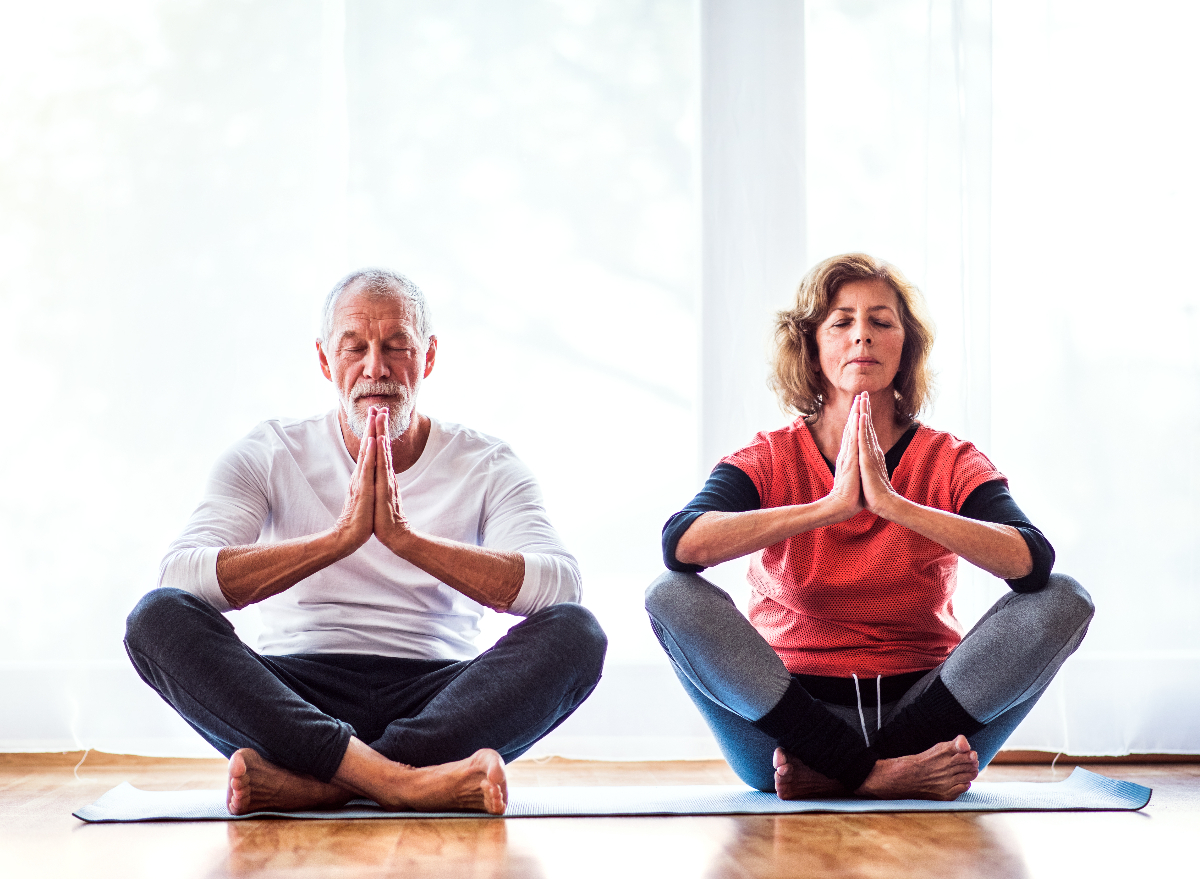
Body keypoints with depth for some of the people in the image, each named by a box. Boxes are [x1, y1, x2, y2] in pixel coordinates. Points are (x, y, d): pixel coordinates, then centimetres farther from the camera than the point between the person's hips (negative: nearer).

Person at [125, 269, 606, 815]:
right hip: (294, 694, 0)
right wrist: (340, 537, -25)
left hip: (439, 698, 0)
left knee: (576, 633, -26)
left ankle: (307, 782, -33)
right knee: (158, 617, -25)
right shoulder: (269, 457, 5)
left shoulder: (486, 467, 6)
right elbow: (179, 575, -13)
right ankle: (404, 782, -39)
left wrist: (406, 537, -25)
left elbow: (560, 584, -14)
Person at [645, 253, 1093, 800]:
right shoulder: (767, 462, 1)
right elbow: (680, 544, -21)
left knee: (1062, 600, -20)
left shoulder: (952, 463, 2)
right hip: (790, 710, -1)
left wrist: (894, 504, -27)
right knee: (673, 596, -23)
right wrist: (831, 506, -27)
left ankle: (833, 774, -22)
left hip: (922, 708, 1)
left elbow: (1033, 562, -18)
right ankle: (882, 775, -27)